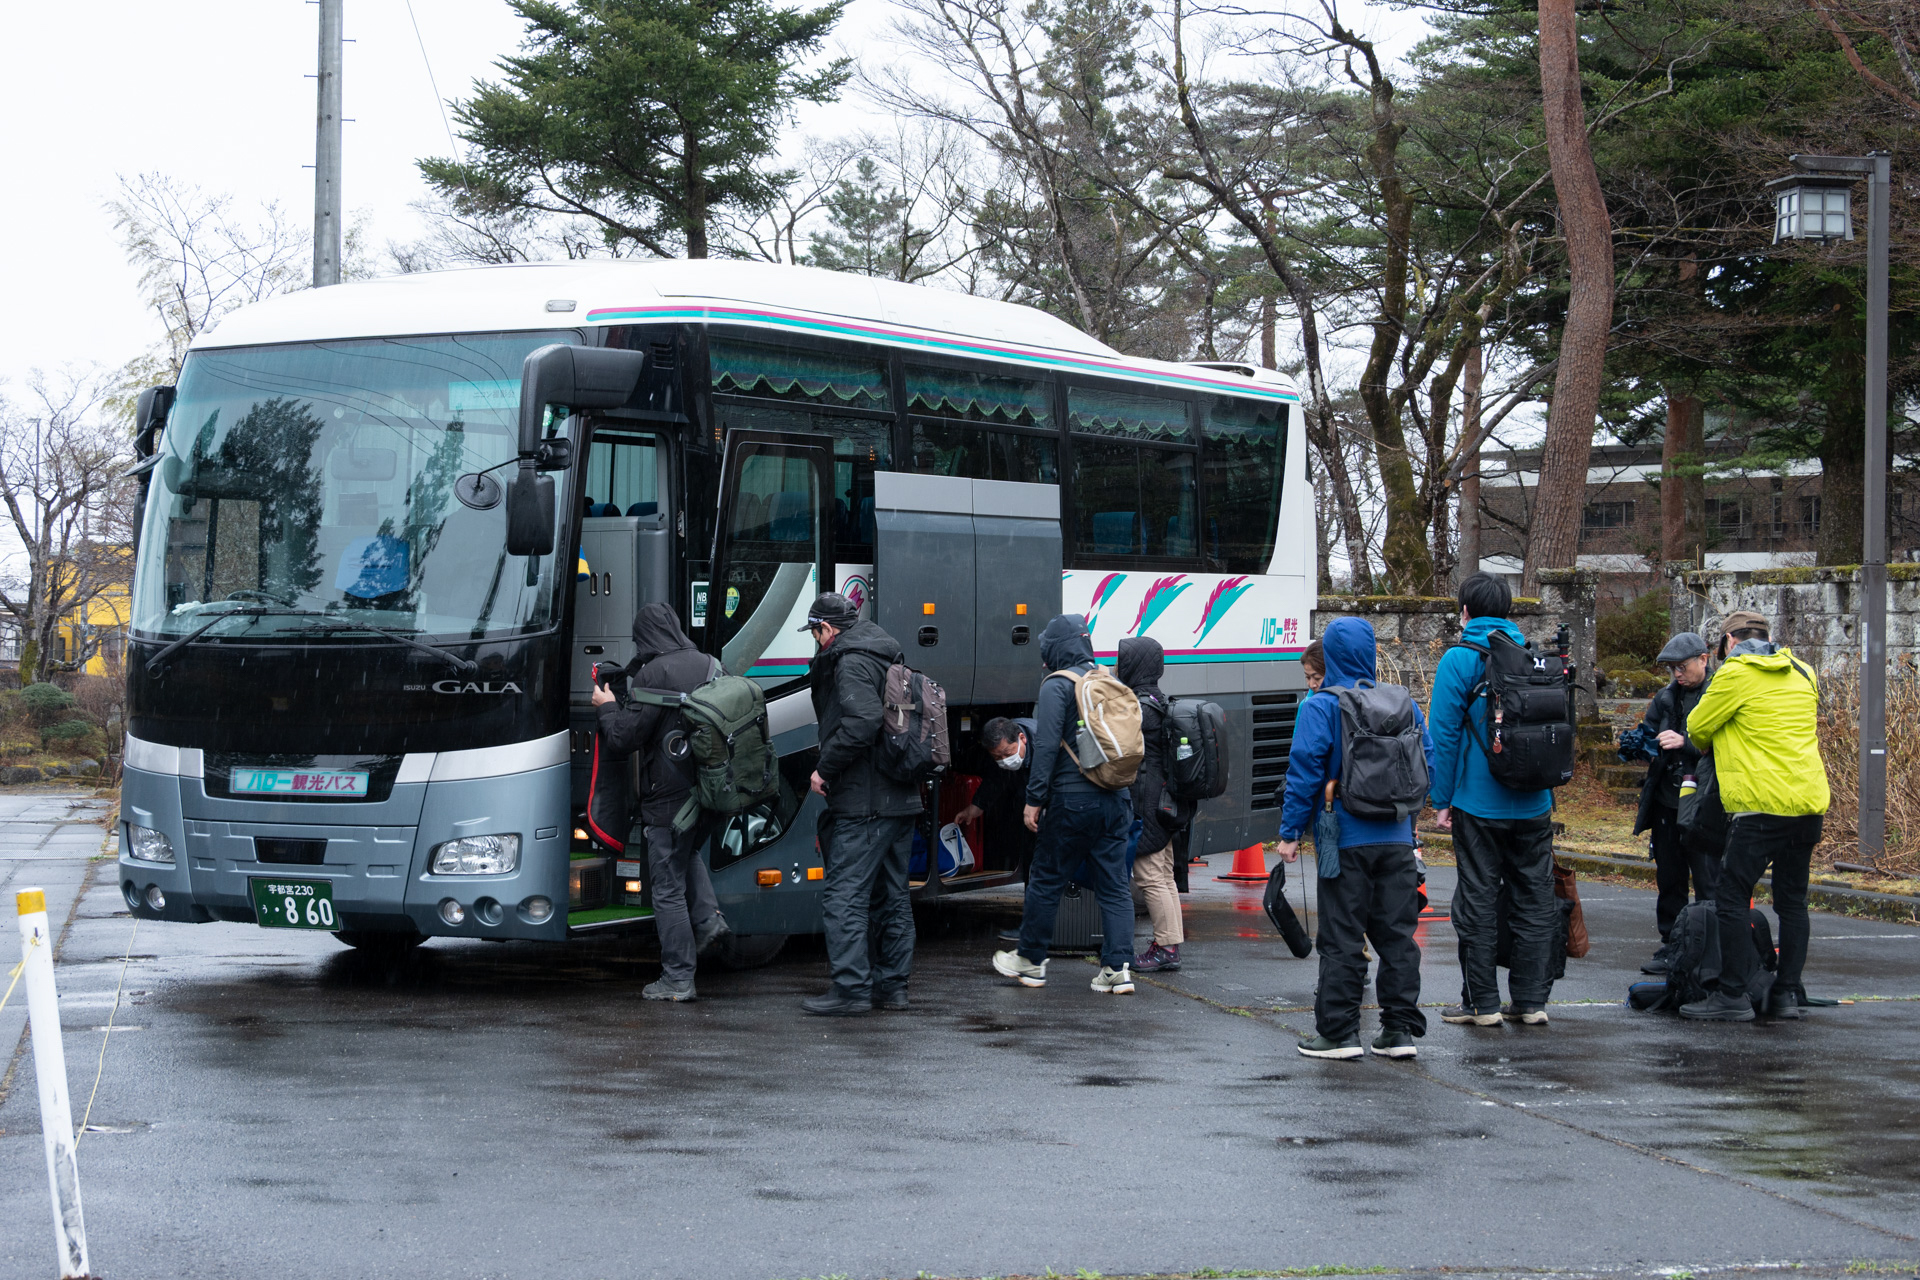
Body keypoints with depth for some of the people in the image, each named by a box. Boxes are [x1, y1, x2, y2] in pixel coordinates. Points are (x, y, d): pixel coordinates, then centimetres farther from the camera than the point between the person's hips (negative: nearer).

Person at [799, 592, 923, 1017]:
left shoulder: (851, 662, -11)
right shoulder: (888, 657, 18)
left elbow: (862, 722, -26)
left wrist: (825, 768, -16)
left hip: (864, 803, -10)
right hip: (901, 798, 10)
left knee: (844, 893, -8)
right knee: (891, 895, 14)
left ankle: (851, 986, -11)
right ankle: (893, 983, 19)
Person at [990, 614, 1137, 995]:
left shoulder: (1057, 685, -8)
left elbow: (1047, 746, -14)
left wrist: (1035, 798, -10)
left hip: (1072, 801, -6)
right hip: (1115, 800, 6)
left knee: (1046, 880, 7)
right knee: (1114, 886, 5)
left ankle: (1030, 960, 18)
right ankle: (1118, 967, -2)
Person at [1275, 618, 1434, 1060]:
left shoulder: (1320, 707, -7)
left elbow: (1305, 771, -10)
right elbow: (1427, 762, 10)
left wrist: (1290, 832, -4)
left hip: (1346, 841, -4)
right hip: (1397, 839, 4)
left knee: (1341, 938, 1)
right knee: (1397, 934, 8)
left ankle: (1339, 1032, 3)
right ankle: (1400, 1030, 9)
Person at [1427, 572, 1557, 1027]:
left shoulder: (1459, 660, -7)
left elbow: (1444, 734, -10)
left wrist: (1441, 800, -4)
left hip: (1478, 803, -4)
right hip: (1534, 804, 5)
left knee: (1477, 901, 3)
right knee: (1535, 899, 10)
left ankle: (1482, 1002, 5)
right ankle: (1531, 1000, 12)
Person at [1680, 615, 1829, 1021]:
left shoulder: (1735, 673, -5)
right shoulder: (1804, 674, 15)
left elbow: (1698, 728, 2)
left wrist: (1710, 748, 26)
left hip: (1762, 803, -7)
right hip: (1810, 802, 7)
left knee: (1731, 898, -3)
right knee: (1792, 900, 12)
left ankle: (1733, 996, -6)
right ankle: (1787, 992, 13)